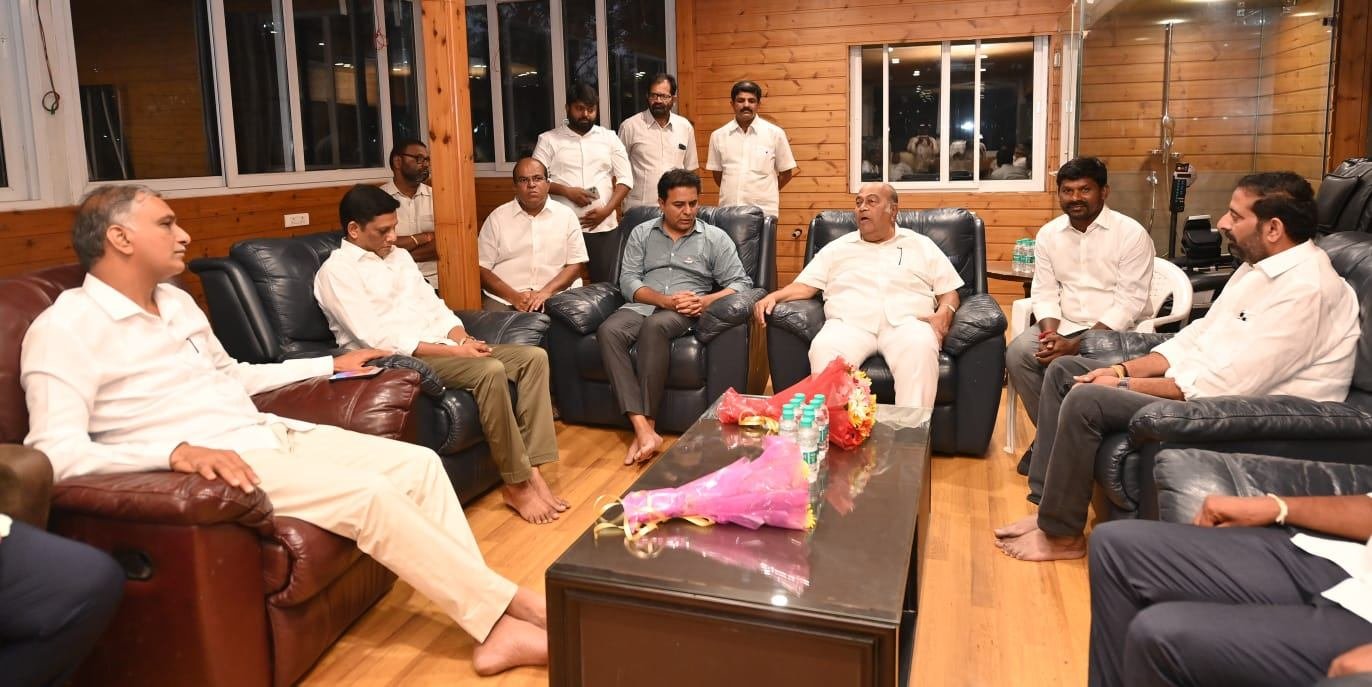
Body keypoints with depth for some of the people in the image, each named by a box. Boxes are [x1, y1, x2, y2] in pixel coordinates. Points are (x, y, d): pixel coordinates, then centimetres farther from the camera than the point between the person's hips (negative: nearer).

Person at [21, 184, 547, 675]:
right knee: (368, 493, -27)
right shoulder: (64, 329, -9)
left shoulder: (177, 301, 16)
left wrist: (331, 365, 29)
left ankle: (493, 626, -12)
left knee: (420, 463, -9)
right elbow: (56, 454, -20)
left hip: (273, 433, 8)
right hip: (205, 466, -8)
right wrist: (178, 452, -34)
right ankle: (508, 605, -12)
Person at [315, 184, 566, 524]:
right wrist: (453, 351, -19)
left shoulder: (399, 256, 20)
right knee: (491, 371, -32)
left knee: (534, 356, -10)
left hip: (442, 347, 8)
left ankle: (531, 470, -15)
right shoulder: (336, 271, -6)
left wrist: (463, 339, -5)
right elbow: (379, 339, -16)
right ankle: (516, 484, -20)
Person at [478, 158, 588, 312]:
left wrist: (546, 292, -11)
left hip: (555, 295, 1)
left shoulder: (566, 215, 9)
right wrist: (514, 296, -11)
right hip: (504, 298, 0)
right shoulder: (497, 217, 7)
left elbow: (575, 264, 5)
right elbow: (481, 268, 3)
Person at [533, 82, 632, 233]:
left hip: (603, 227, 2)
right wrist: (566, 191, -16)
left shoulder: (610, 138, 10)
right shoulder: (548, 140, 6)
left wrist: (606, 210, -8)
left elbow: (625, 179, 6)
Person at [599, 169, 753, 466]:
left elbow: (741, 282, 3)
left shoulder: (715, 237, 9)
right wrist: (665, 300, -14)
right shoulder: (641, 234, 14)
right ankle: (643, 430, -40)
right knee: (608, 331, -32)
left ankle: (648, 424, -34)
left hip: (686, 312, -2)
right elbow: (628, 281, 3)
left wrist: (707, 300, -16)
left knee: (655, 326, -39)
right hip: (643, 306, 2)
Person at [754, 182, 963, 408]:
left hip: (905, 323, 0)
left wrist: (943, 314, -5)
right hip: (849, 323, 1)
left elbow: (949, 292, 19)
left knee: (921, 346, -37)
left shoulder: (922, 245, 23)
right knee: (823, 347, -35)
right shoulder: (838, 247, 26)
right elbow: (805, 285, 18)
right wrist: (774, 296, -2)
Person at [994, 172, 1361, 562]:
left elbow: (1226, 385, -26)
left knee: (1085, 400, -25)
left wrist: (1125, 387, -16)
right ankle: (1049, 507, 4)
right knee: (1064, 371, 5)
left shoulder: (1305, 289, -22)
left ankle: (1062, 534, -8)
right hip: (1204, 384, 10)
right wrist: (1124, 369, -1)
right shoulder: (1260, 266, 9)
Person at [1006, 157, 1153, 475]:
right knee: (1017, 353, -21)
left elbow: (1129, 304, -16)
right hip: (1064, 326, 5)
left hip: (1117, 330, -5)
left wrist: (1075, 345, -24)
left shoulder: (1132, 234, -10)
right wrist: (1052, 334, -17)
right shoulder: (1048, 234, 6)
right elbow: (1045, 292, 5)